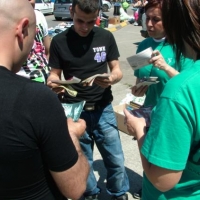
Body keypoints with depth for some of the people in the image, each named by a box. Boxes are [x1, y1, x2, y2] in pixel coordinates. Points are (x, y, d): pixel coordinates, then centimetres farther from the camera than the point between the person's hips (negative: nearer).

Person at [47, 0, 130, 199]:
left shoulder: (106, 37, -1)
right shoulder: (59, 41, -5)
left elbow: (117, 70, 2)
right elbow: (55, 73, 1)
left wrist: (112, 78, -21)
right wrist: (52, 82, -22)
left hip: (103, 110, 1)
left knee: (116, 161, 9)